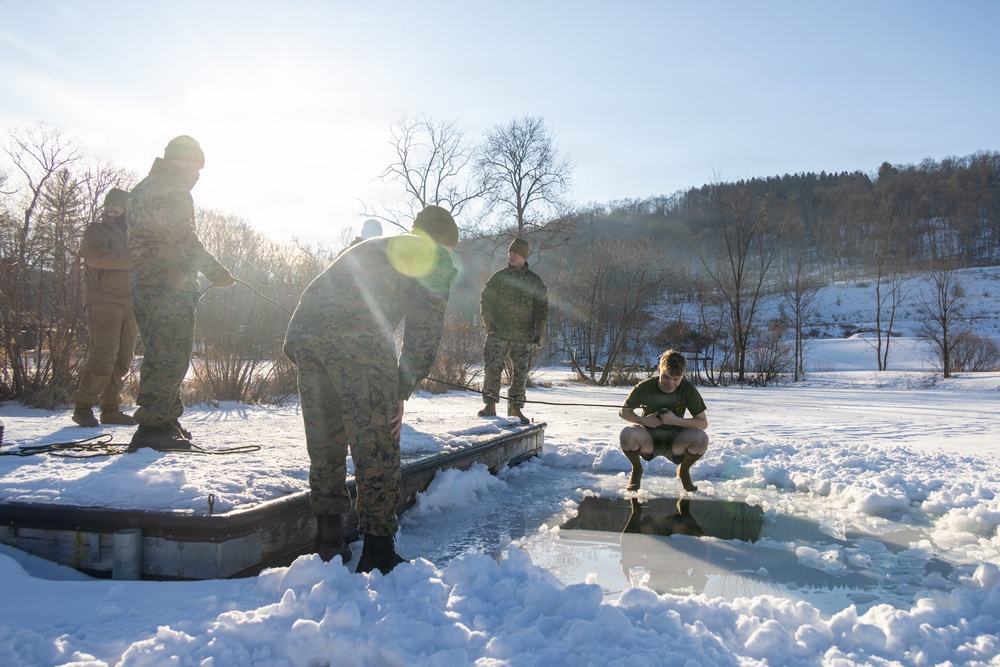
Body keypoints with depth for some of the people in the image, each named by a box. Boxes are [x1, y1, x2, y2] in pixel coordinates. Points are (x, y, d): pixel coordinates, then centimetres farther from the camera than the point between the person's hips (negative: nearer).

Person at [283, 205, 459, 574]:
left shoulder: (371, 246, 38)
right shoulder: (437, 259, 18)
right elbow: (424, 332, 5)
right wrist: (401, 392, 7)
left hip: (301, 329, 7)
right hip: (357, 337, -6)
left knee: (324, 446, 17)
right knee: (377, 448, 3)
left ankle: (328, 544, 27)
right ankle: (378, 554, 7)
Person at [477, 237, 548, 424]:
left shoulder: (535, 281, 8)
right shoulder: (498, 277, 7)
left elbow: (542, 306, 10)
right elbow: (485, 300, 8)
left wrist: (540, 331, 1)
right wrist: (489, 323, -6)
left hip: (524, 336, 1)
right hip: (499, 333, -1)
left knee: (520, 372, 3)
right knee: (493, 368, -10)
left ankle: (515, 408, 12)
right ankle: (490, 405, -4)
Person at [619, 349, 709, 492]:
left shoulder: (688, 389, -13)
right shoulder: (645, 387, -15)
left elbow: (703, 423, -11)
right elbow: (623, 411, -3)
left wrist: (676, 420, -26)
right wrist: (643, 420, -22)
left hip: (675, 442, 1)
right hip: (648, 441, -1)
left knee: (701, 439, -31)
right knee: (627, 434, -35)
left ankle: (683, 471, 4)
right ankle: (637, 470, 1)